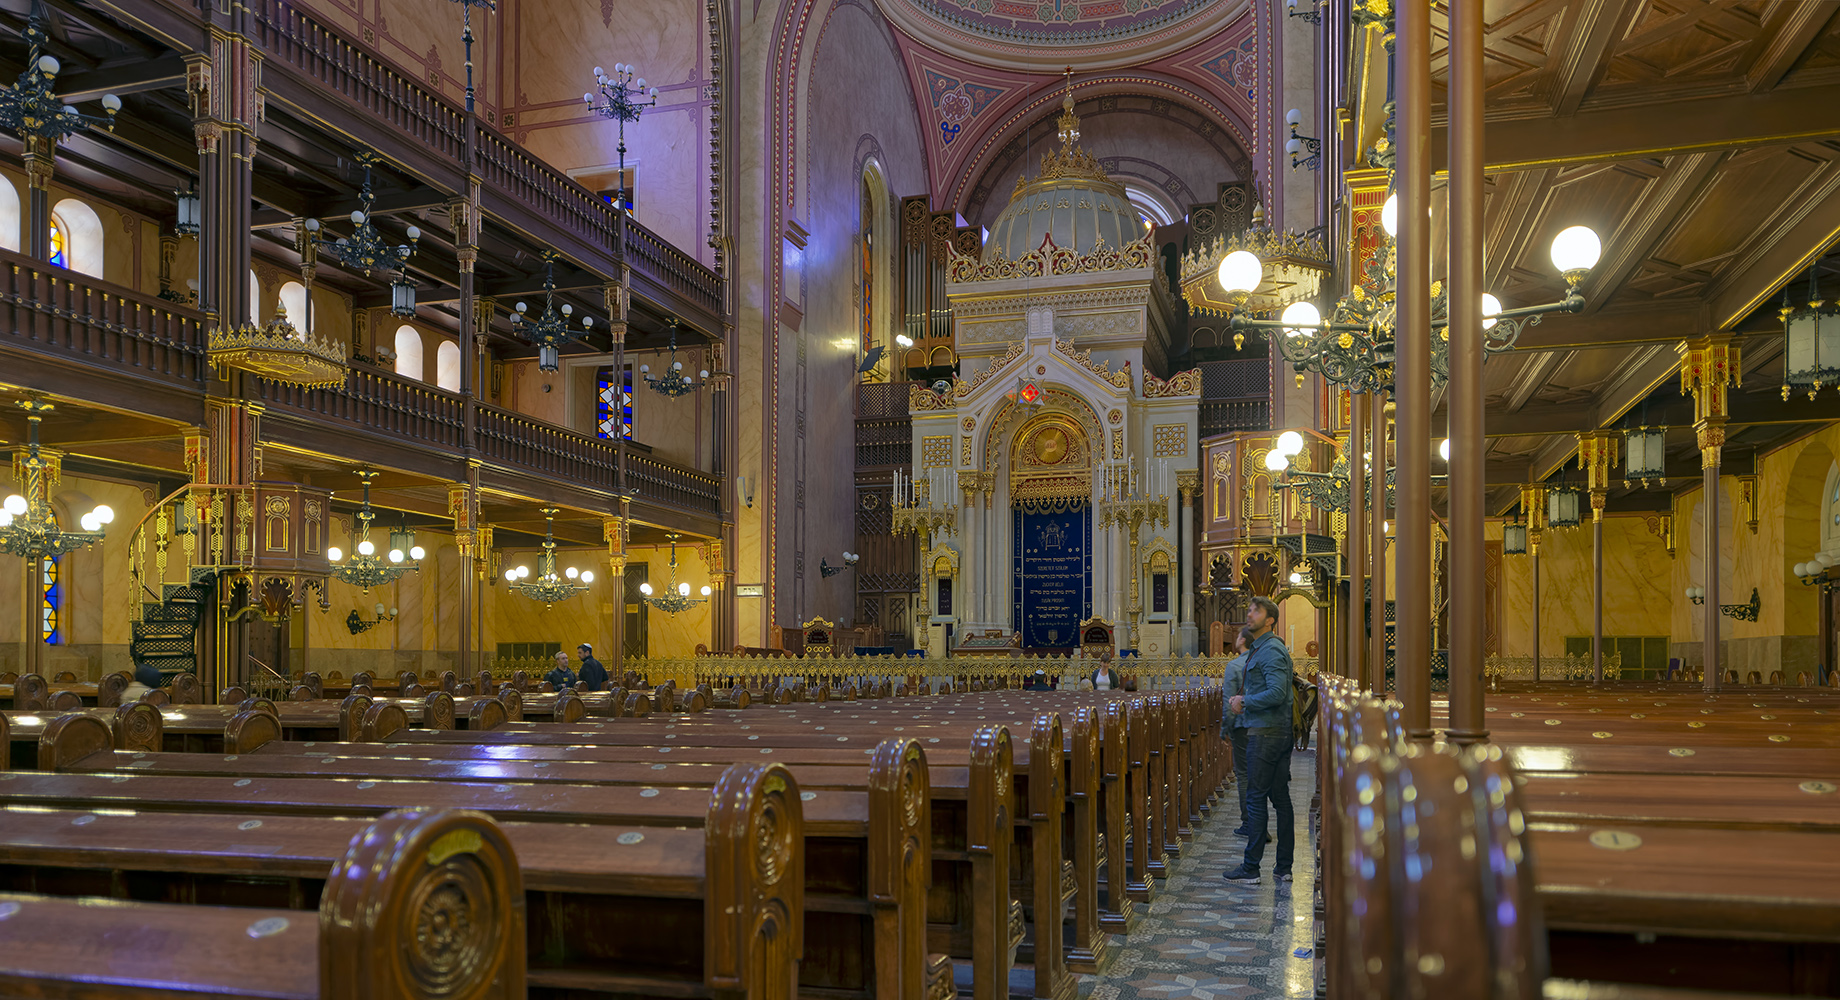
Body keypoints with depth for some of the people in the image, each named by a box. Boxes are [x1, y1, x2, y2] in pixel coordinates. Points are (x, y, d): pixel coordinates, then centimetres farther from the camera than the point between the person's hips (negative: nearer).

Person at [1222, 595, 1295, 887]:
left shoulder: (1270, 650, -14)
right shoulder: (1259, 649, 18)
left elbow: (1276, 693, -24)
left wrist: (1244, 702, -14)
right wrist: (1245, 700, 11)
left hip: (1264, 733, -10)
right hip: (1280, 732, 10)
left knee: (1256, 799, -4)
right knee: (1281, 799, 10)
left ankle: (1251, 868, 1)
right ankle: (1284, 867, 15)